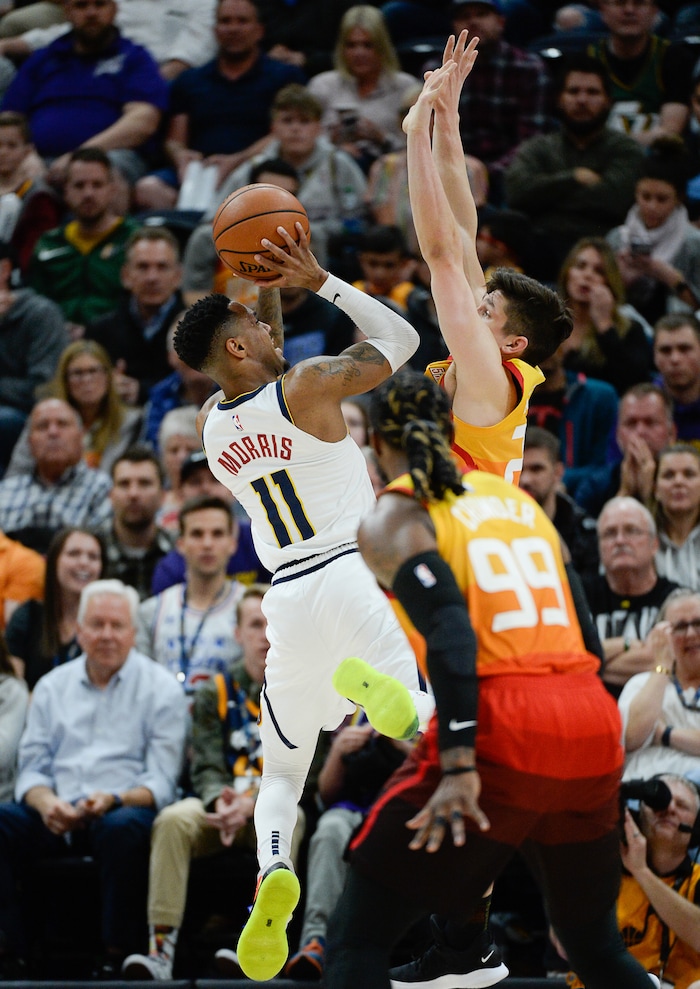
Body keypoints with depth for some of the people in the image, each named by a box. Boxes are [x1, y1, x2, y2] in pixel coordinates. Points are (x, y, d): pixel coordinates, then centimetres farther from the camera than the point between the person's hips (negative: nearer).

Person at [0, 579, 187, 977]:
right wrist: (46, 803, -11)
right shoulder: (53, 686, 18)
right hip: (57, 813, 3)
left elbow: (161, 782, -1)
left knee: (124, 828, -39)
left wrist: (113, 800, -21)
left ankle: (119, 954, -30)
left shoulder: (160, 688, 6)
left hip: (125, 809, -3)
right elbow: (33, 767, 13)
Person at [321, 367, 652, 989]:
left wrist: (460, 767, -22)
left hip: (503, 731, -6)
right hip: (593, 727, 6)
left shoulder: (392, 521, 3)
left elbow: (450, 630, -14)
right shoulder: (518, 499, 22)